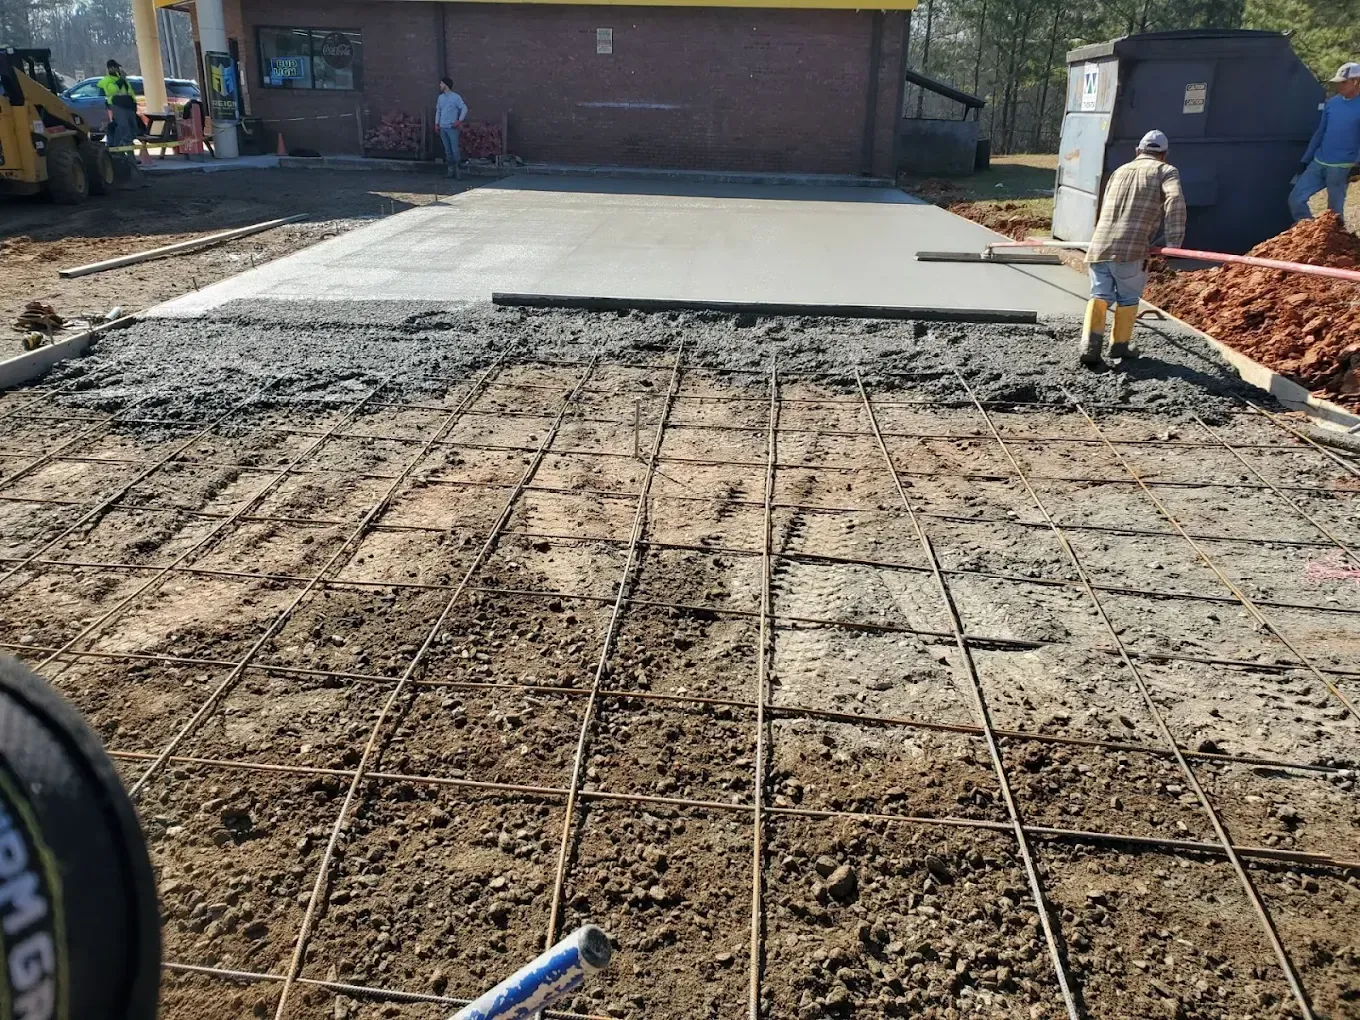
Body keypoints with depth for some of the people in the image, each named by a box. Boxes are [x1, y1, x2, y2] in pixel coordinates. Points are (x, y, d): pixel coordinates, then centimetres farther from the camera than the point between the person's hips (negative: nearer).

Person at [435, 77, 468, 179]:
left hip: (452, 128, -6)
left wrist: (460, 120, -12)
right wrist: (436, 123, 10)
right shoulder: (440, 97, 13)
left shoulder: (456, 97, -6)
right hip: (442, 127, 6)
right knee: (447, 150, 7)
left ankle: (458, 170, -3)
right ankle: (451, 170, 12)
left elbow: (464, 108, -6)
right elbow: (438, 111, 18)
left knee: (455, 150, -10)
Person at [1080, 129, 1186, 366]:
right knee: (1128, 298, 13)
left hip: (1098, 247, 4)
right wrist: (1174, 242, -10)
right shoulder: (1166, 171, 10)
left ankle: (1090, 347, -4)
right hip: (1130, 250, -4)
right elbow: (1175, 200, -9)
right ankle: (1120, 346, 22)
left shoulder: (1119, 172, 27)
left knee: (1100, 296, 11)